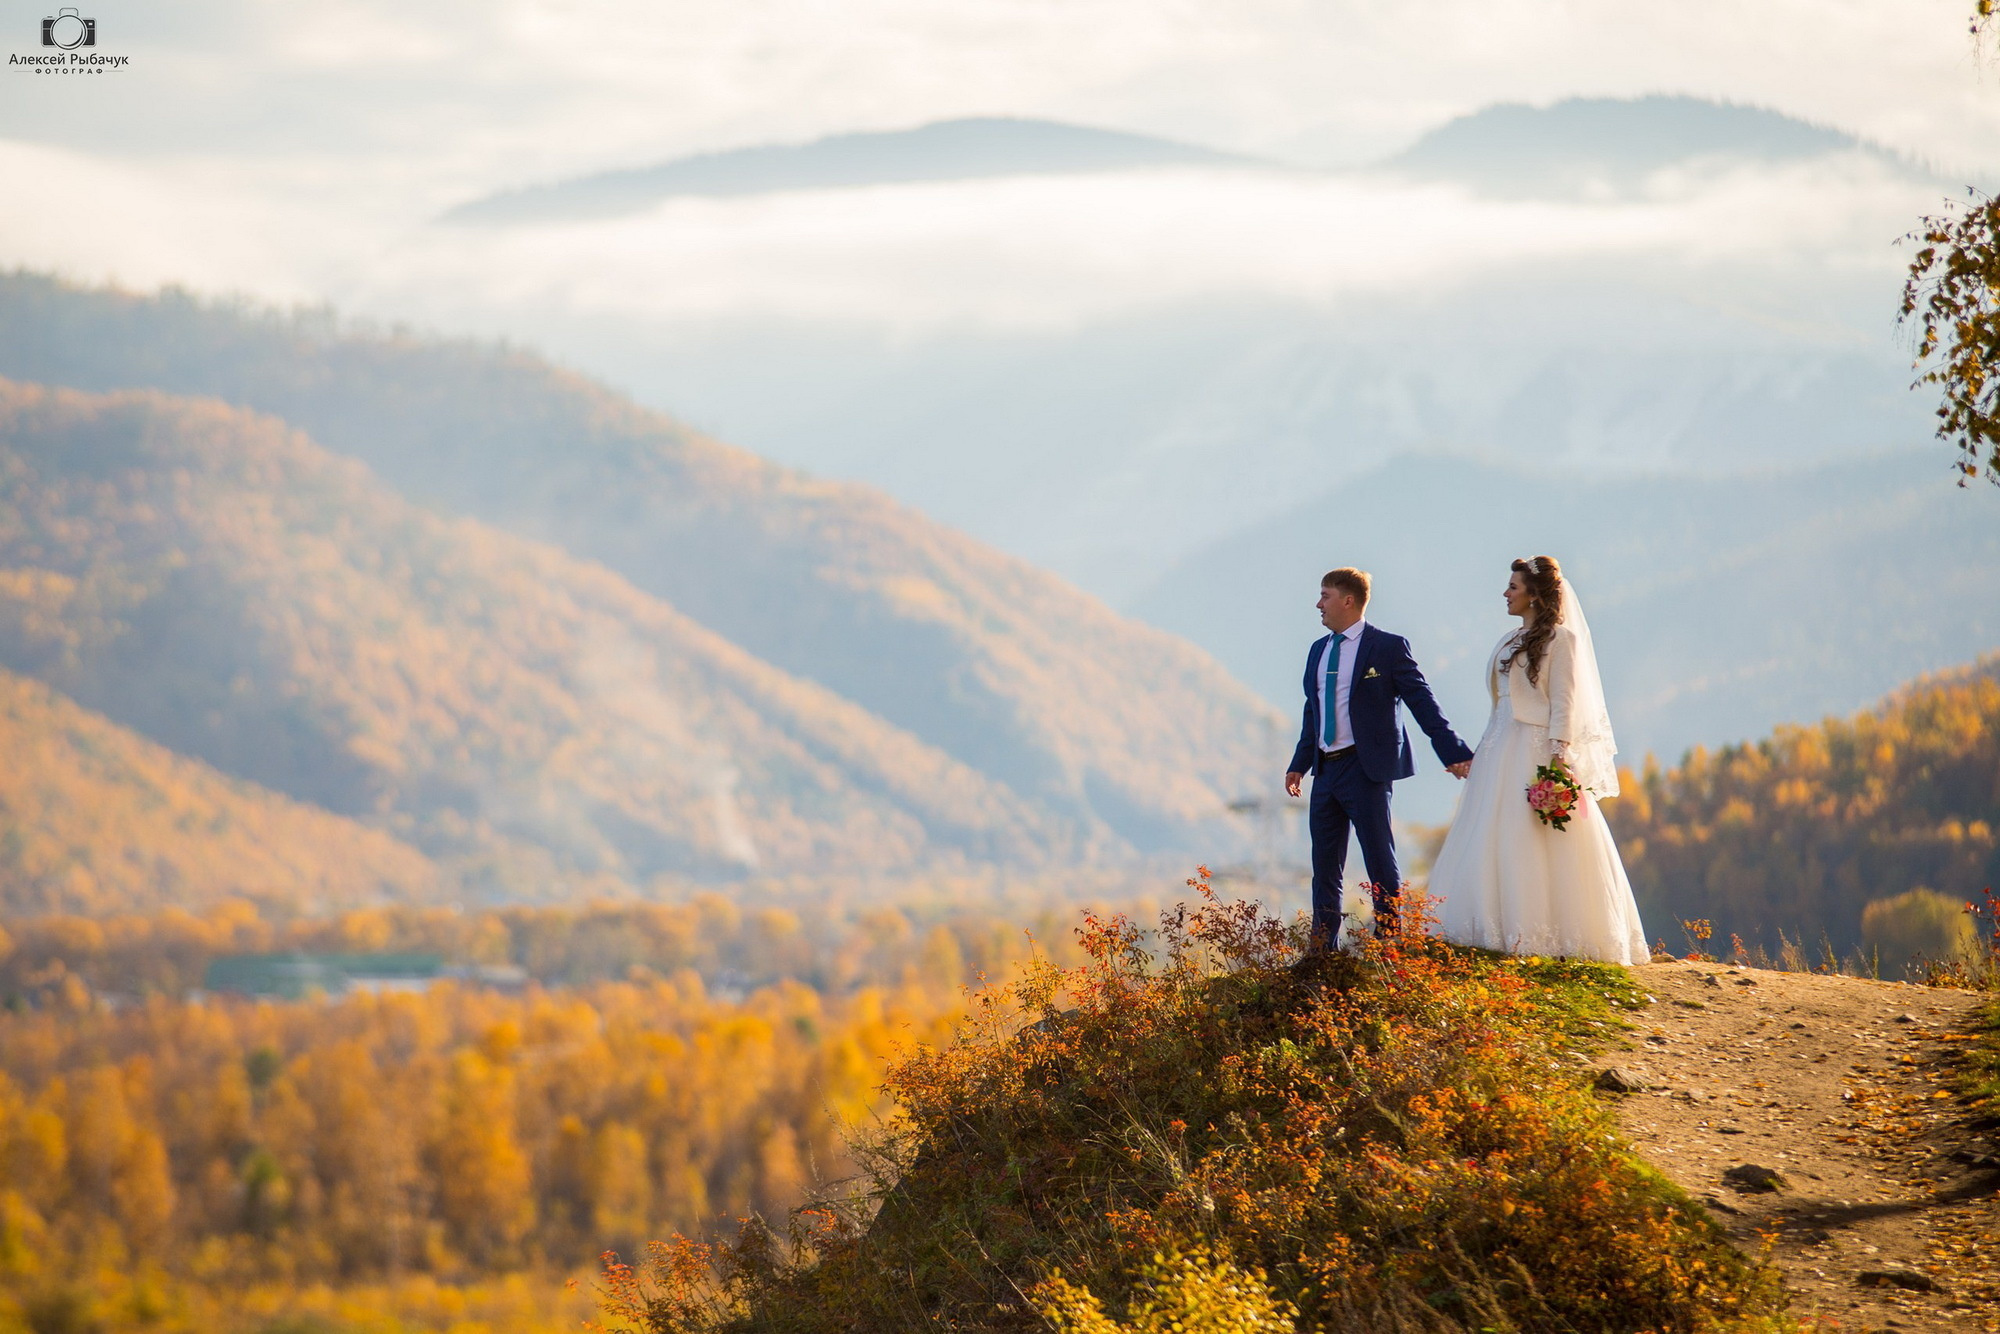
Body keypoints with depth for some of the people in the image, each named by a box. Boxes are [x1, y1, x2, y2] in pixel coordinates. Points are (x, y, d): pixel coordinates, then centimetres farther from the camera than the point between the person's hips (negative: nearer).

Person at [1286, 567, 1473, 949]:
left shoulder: (1388, 647, -5)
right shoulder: (1318, 650, 15)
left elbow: (1421, 702, -7)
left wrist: (1454, 753, -11)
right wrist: (1300, 764, 19)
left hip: (1366, 769, -7)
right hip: (1326, 770, 7)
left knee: (1381, 863, -3)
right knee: (1325, 866, 9)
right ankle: (1323, 951, 15)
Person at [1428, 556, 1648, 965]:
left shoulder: (1560, 639, -5)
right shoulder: (1512, 642, 18)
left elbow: (1564, 702, -11)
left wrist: (1559, 756, -18)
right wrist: (1480, 752, 15)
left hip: (1538, 751, -8)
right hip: (1500, 751, 8)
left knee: (1533, 848, -10)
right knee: (1492, 846, 2)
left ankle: (1545, 935, -8)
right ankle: (1505, 932, 2)